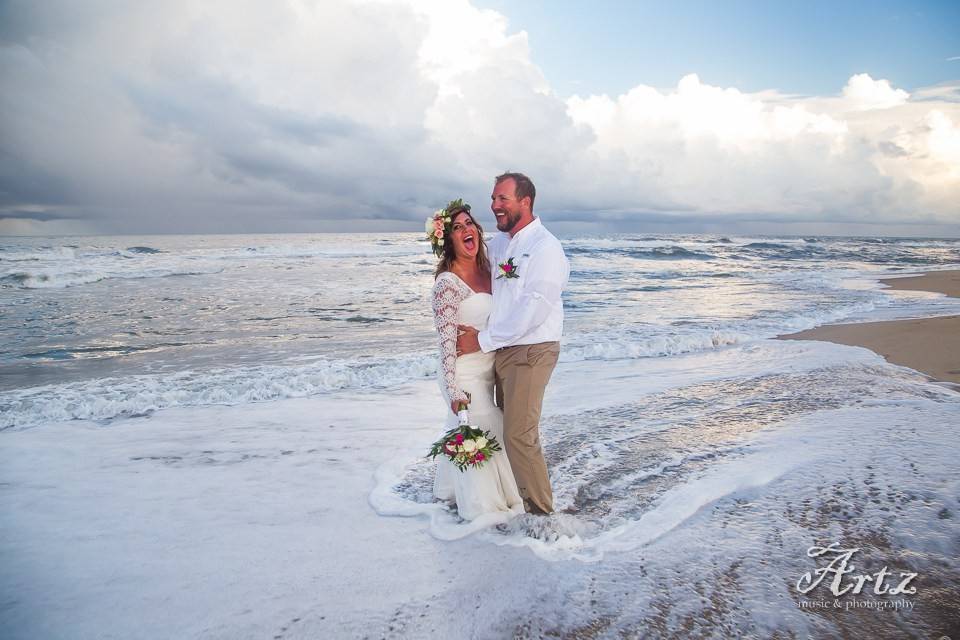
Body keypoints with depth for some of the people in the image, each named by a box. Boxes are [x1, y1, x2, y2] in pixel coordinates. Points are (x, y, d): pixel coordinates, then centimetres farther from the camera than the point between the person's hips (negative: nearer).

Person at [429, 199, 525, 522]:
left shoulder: (487, 270, 4)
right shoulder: (447, 283, -20)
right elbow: (446, 339, -20)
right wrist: (454, 389, -19)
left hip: (488, 368, 7)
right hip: (465, 372, -7)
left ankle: (451, 490, 40)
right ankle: (483, 506, 21)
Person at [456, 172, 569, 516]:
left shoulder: (545, 247, -14)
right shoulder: (498, 244, 11)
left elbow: (531, 311, -21)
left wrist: (483, 340, -16)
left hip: (530, 350, -8)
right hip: (501, 350, 8)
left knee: (519, 435, -6)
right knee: (507, 428, 16)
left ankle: (540, 510, 10)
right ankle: (514, 498, 32)